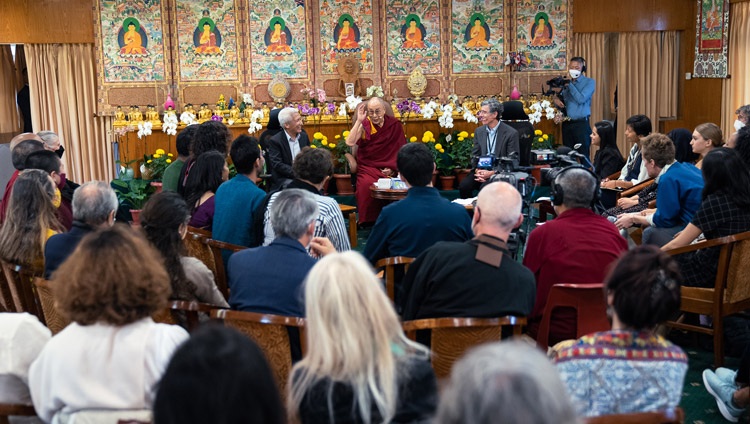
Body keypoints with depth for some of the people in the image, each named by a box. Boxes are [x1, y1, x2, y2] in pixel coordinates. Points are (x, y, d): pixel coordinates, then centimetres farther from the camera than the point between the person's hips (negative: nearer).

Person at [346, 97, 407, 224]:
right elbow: (349, 143, -14)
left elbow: (401, 150, 4)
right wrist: (359, 121, -14)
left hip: (388, 167, 1)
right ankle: (368, 220, -15)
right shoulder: (364, 125, 1)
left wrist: (392, 168, -9)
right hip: (368, 166, -1)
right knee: (366, 184, -31)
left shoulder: (394, 125, 4)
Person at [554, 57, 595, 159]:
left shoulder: (589, 82, 0)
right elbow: (561, 102, 18)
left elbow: (581, 99, -13)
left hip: (581, 124, -5)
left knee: (583, 156, -6)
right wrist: (556, 100, -6)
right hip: (567, 124, 5)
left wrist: (570, 85, -9)